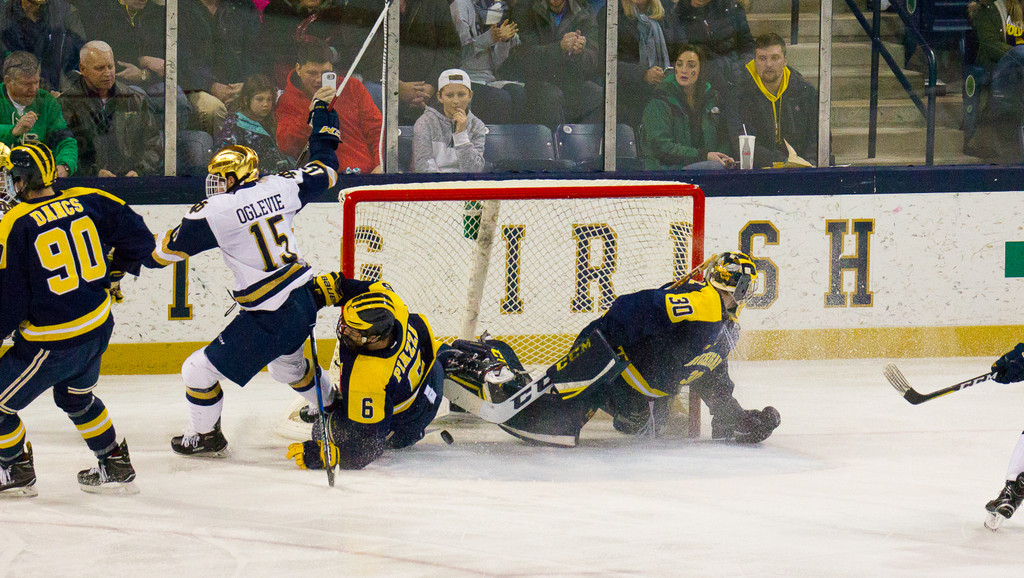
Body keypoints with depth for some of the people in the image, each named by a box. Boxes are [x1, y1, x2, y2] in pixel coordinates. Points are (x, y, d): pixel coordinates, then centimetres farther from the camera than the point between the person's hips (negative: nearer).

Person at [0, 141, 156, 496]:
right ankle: (116, 467, 35)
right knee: (76, 396, 31)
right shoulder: (88, 202, -2)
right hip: (99, 328, 7)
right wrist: (114, 276, 22)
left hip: (52, 344, -7)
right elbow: (137, 236, 6)